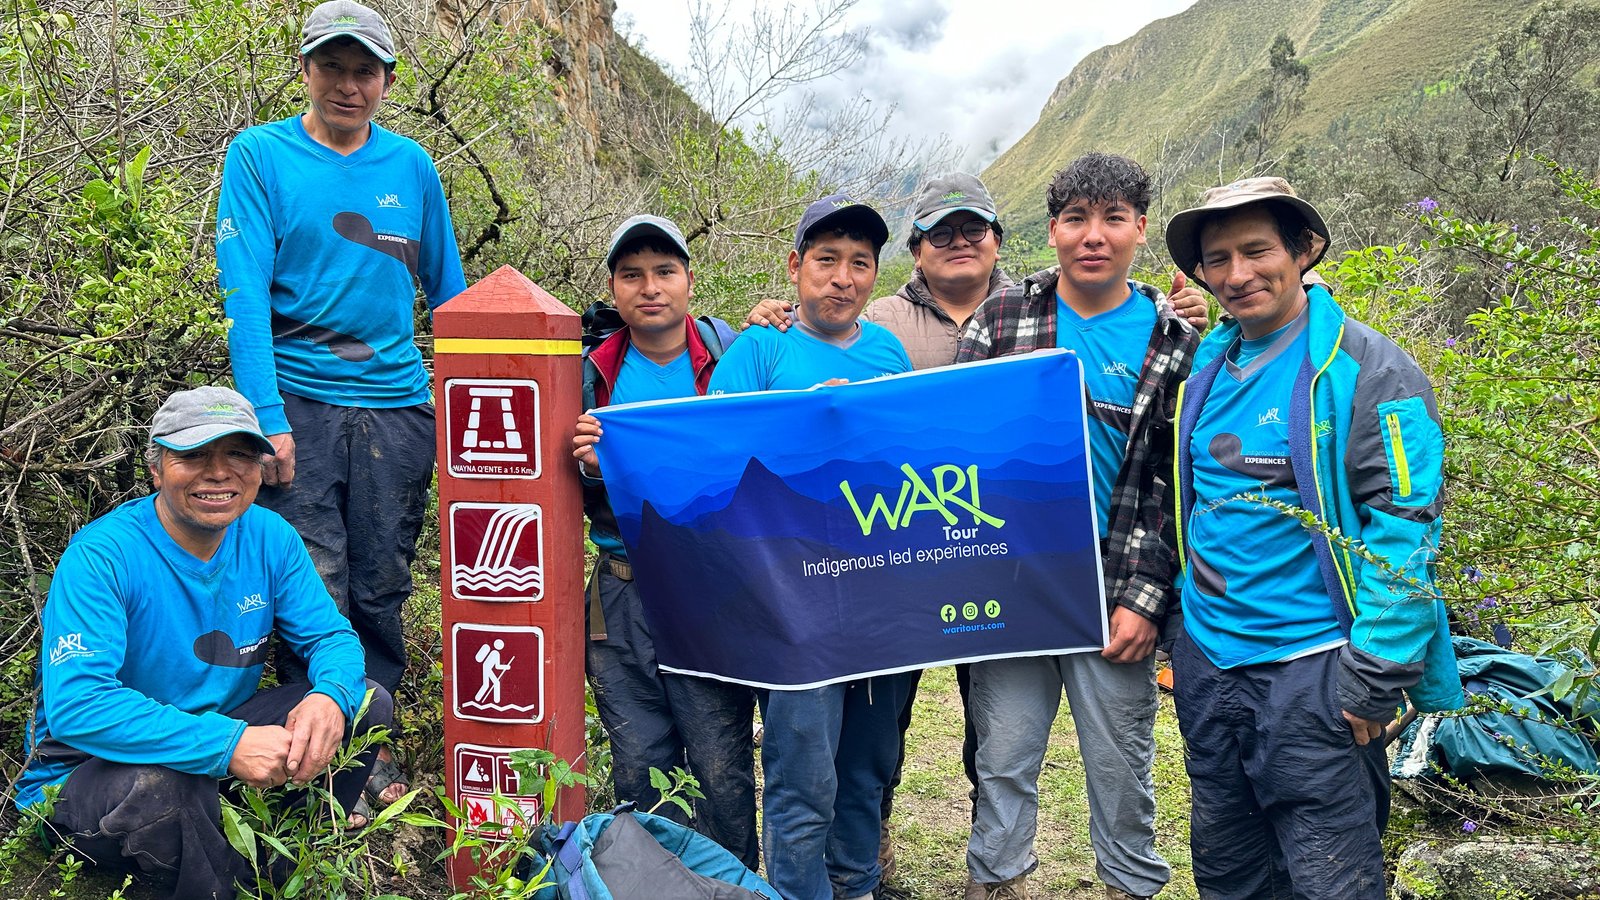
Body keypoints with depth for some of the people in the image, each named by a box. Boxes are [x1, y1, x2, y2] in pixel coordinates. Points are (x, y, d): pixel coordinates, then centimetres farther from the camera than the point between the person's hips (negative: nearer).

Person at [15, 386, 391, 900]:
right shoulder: (102, 556, -22)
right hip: (86, 772, -6)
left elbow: (331, 636, -2)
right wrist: (228, 745, -41)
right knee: (162, 782, -39)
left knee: (368, 702, -10)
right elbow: (74, 706, -32)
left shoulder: (269, 537, -5)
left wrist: (330, 696, -28)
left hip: (225, 730, 6)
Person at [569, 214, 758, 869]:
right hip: (623, 599, 3)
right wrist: (591, 467, -12)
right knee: (639, 771, 12)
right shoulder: (594, 373, 7)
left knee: (722, 771, 3)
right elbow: (573, 503, 11)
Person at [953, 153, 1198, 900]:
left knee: (1122, 762, 12)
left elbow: (1180, 483, -1)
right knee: (1002, 755, 11)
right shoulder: (1000, 318, 1)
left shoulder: (1173, 340, 0)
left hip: (1113, 595, 0)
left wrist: (1146, 598, -8)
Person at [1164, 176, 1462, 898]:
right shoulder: (1207, 366, 9)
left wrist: (1376, 681, -18)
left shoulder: (1365, 370, -11)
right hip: (1206, 663, 6)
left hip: (1311, 673, -6)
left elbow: (1406, 531, -15)